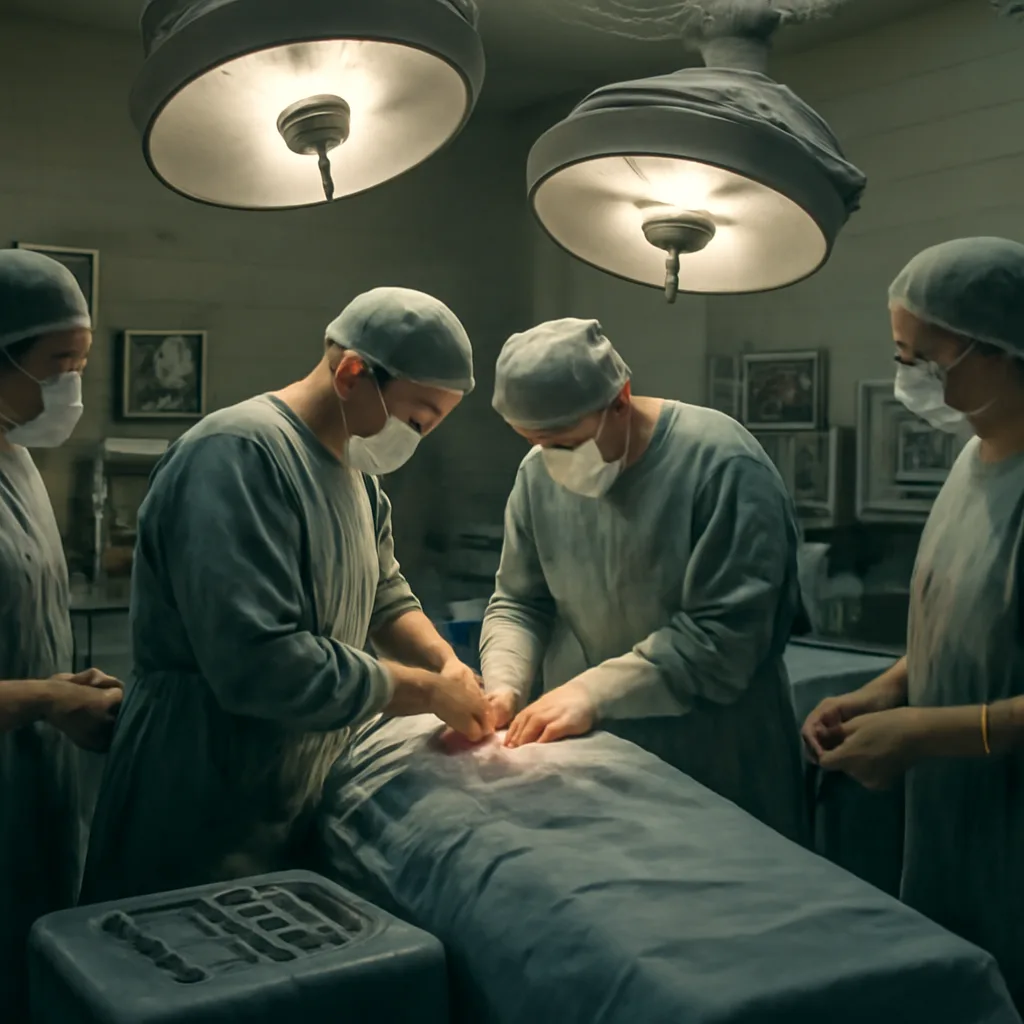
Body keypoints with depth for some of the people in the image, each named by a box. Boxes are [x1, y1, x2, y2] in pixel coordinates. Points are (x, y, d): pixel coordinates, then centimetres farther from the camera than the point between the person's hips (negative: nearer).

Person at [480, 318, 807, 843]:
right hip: (588, 752, 5)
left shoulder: (721, 464, -19)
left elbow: (725, 632, -22)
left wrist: (592, 691, -25)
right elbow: (518, 602, 10)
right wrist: (504, 685, -9)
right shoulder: (538, 474, 0)